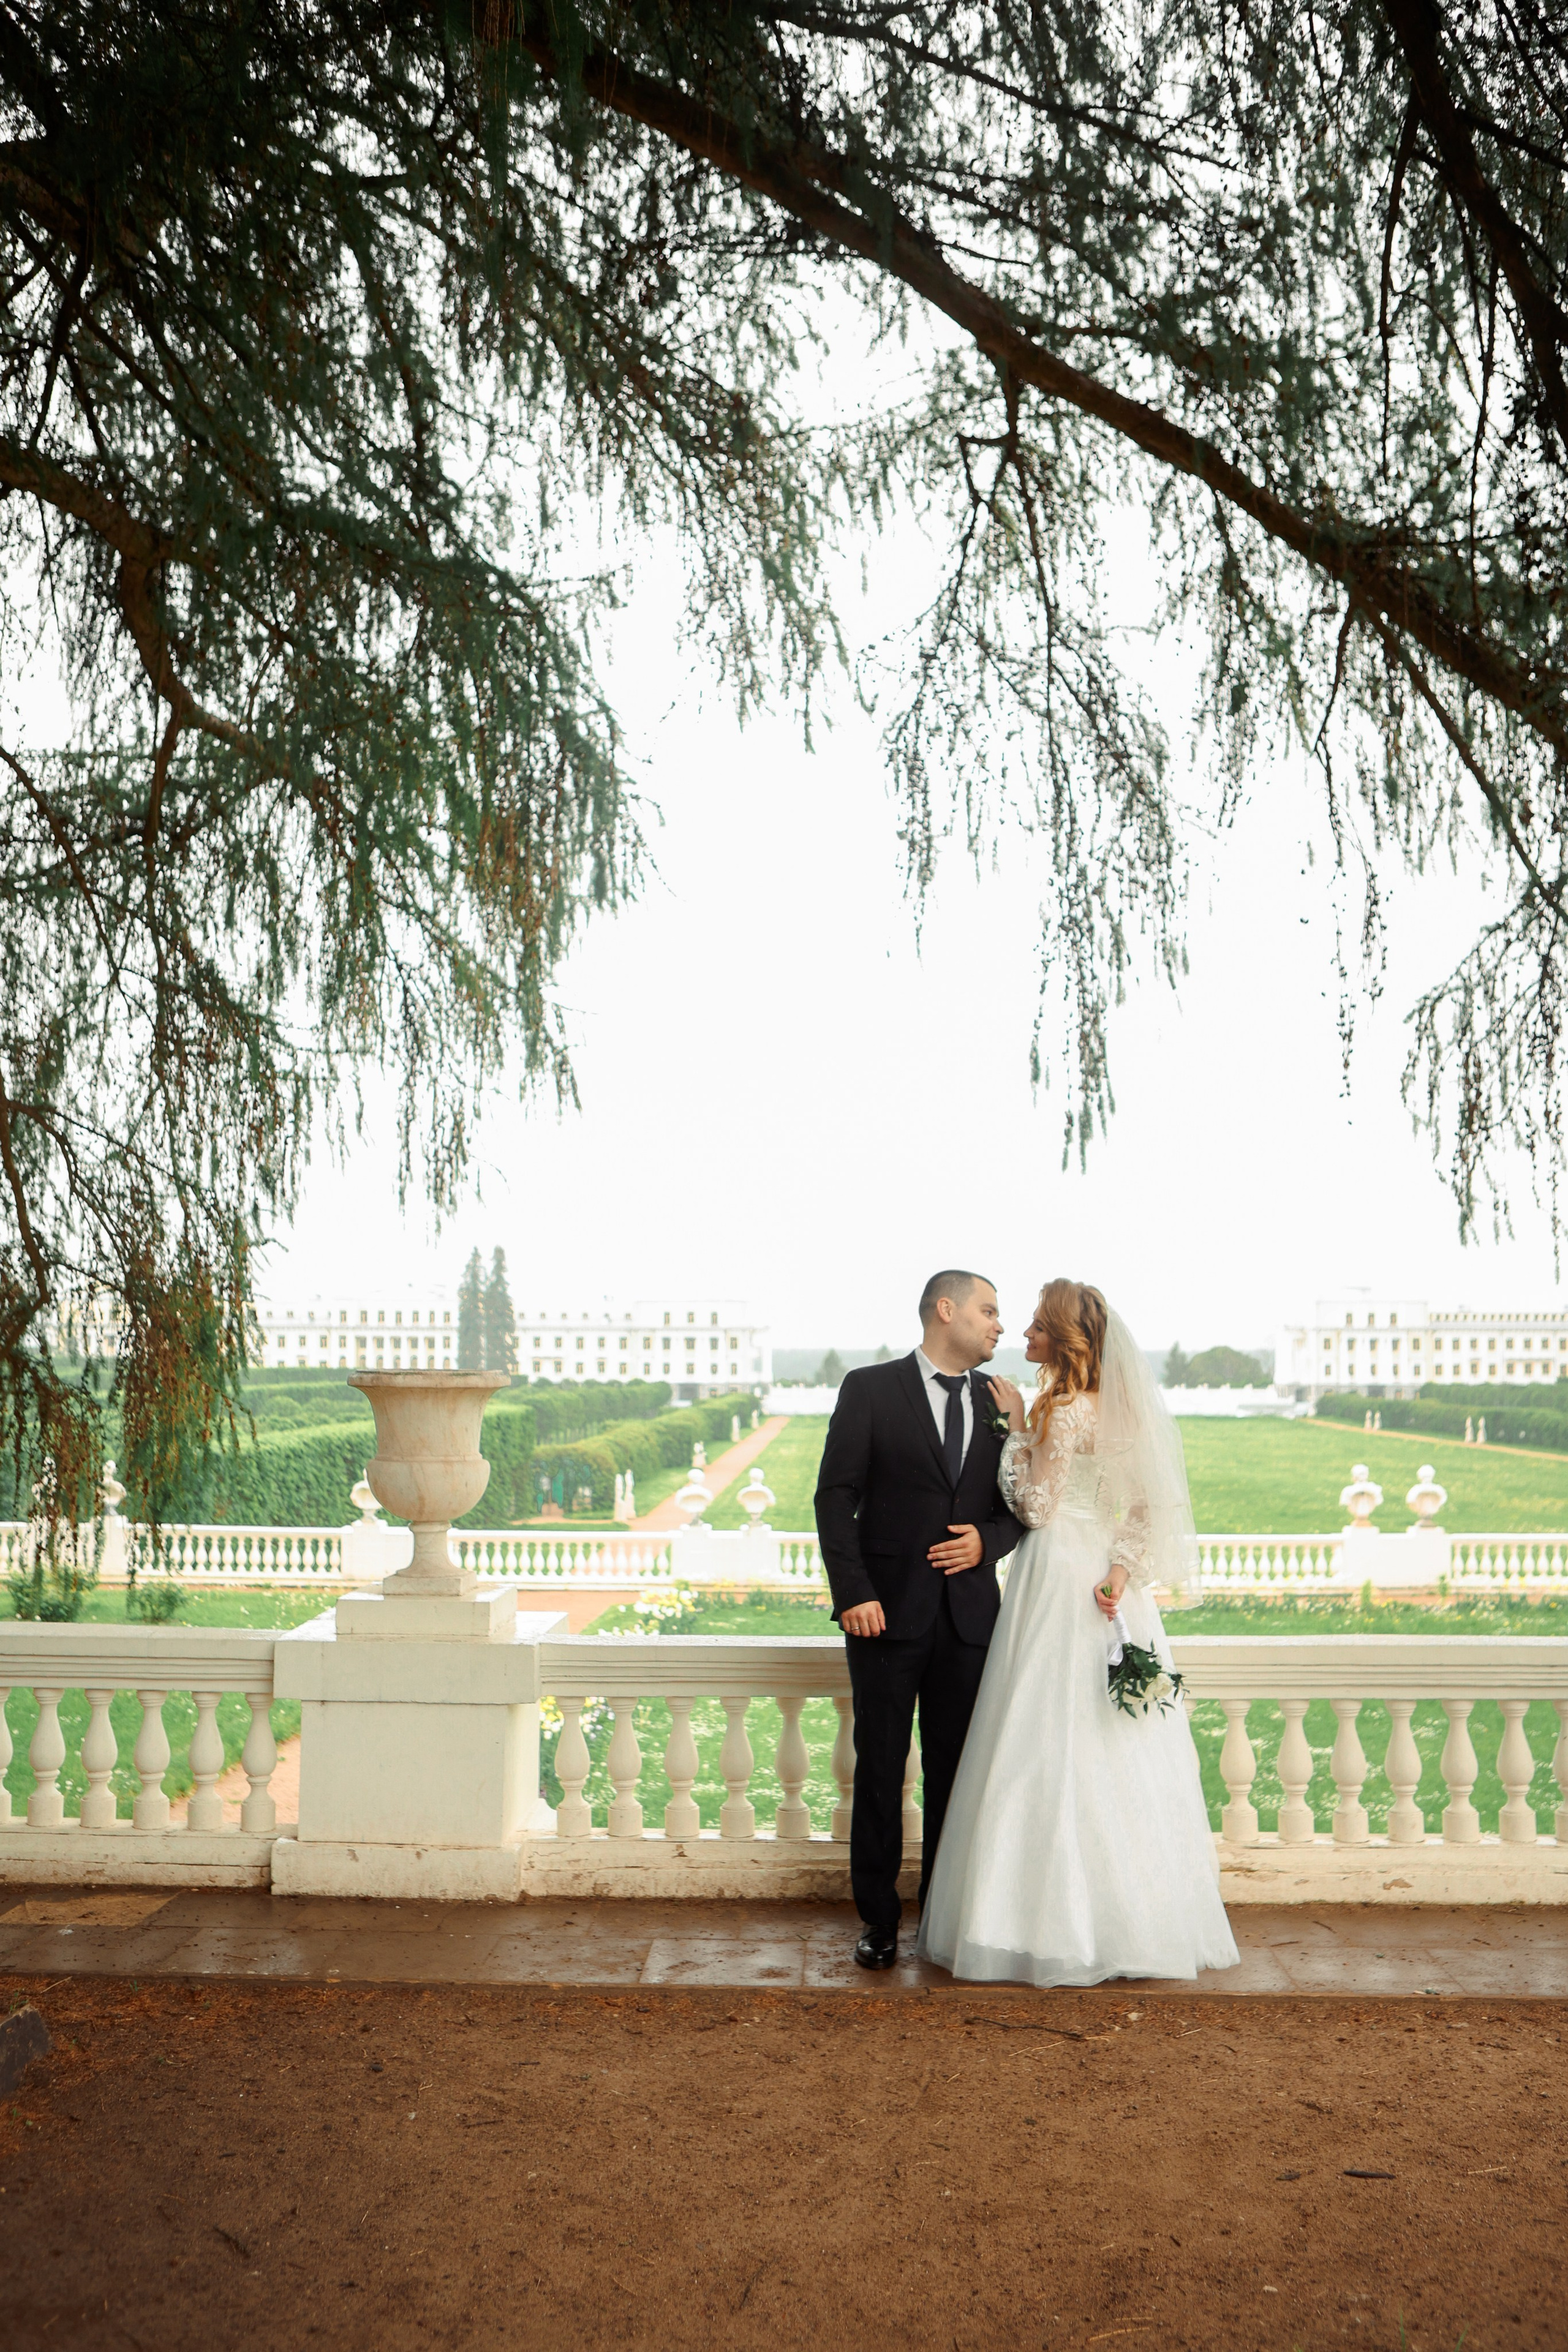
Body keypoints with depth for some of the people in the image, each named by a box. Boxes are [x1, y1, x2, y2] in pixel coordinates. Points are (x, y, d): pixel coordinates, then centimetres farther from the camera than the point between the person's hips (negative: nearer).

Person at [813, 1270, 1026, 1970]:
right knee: (879, 1771, 5)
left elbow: (1018, 1507, 15)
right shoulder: (870, 1389, -2)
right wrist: (853, 1592, -14)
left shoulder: (998, 1403, 11)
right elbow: (836, 1497, -5)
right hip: (888, 1611, -3)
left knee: (954, 1772, 9)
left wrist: (987, 1542, -7)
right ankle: (879, 1920, 18)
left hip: (969, 1615, 3)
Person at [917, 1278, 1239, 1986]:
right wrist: (1122, 1568, -3)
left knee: (1058, 1751, -1)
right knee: (1106, 1754, 14)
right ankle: (1129, 1916, 21)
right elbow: (1148, 1502, 7)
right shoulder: (1115, 1406, 10)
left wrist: (1017, 1426, -8)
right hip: (1102, 1587, 9)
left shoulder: (1062, 1411, -16)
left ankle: (1070, 1932, 6)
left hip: (1061, 1585, -9)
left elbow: (1037, 1507, -13)